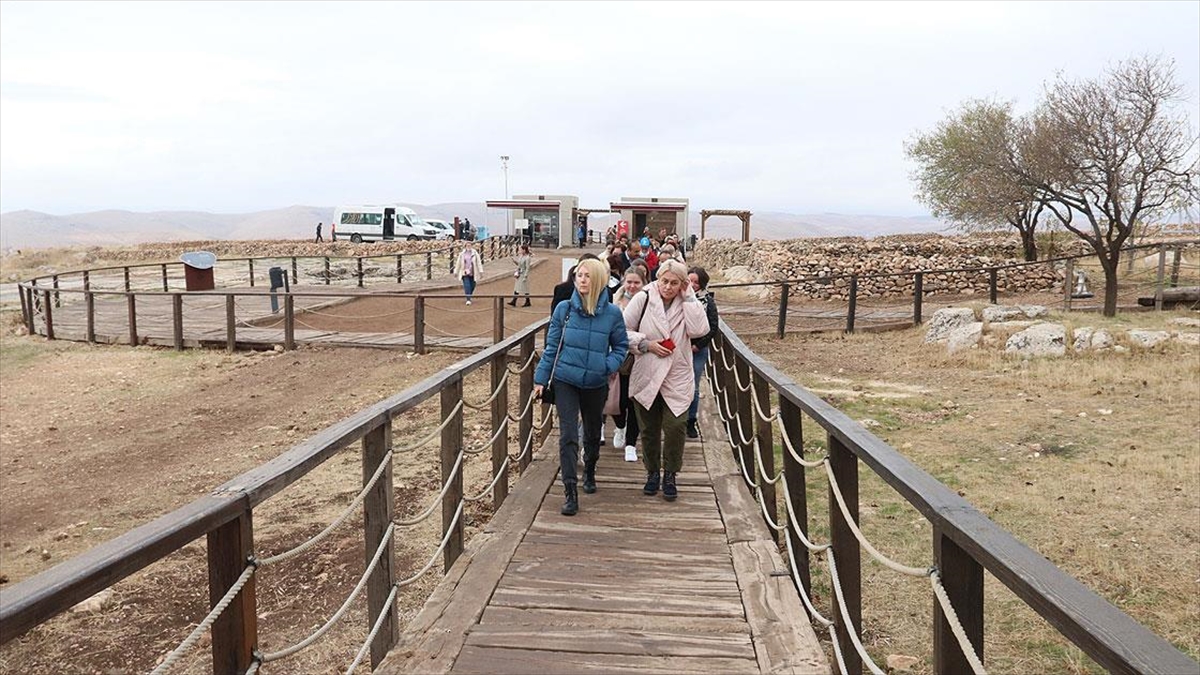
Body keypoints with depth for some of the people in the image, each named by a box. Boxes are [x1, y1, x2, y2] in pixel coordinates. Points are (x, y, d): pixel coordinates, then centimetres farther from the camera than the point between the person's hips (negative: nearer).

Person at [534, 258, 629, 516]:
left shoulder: (612, 313, -6)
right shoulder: (564, 309, -5)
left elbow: (621, 346, 4)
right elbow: (551, 346, 1)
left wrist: (609, 366, -14)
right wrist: (541, 379, 1)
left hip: (595, 384, 1)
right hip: (565, 381, -1)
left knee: (592, 433, 20)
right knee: (568, 436, -9)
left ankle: (589, 472, 46)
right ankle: (570, 492, -5)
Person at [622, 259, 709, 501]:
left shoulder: (688, 304, 1)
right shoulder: (643, 299, -3)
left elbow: (699, 330, -17)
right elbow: (623, 331, 0)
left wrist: (688, 297, -14)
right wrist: (647, 344, -13)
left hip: (677, 379, 0)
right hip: (646, 377, 0)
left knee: (676, 427, -9)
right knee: (649, 429, 11)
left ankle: (669, 476, 11)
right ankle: (652, 473, 30)